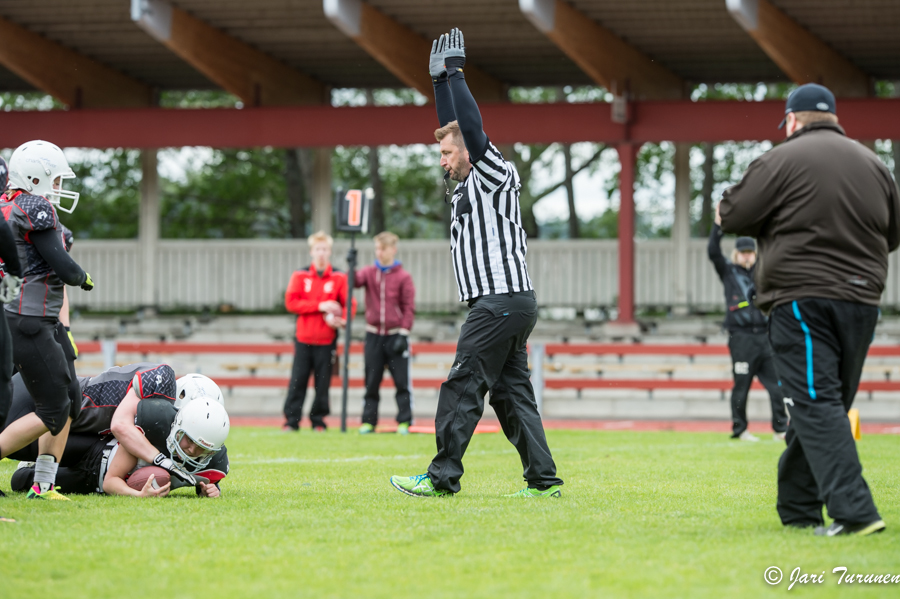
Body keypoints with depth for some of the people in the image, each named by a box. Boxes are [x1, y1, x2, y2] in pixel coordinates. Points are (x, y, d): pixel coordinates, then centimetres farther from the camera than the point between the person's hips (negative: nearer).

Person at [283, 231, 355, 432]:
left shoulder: (339, 278, 4)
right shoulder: (300, 276, 5)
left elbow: (349, 304, 0)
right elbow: (291, 302, -5)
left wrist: (341, 320, -21)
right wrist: (320, 306, -13)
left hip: (326, 340, 0)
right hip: (303, 339, 0)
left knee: (323, 383, 2)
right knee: (297, 381, -1)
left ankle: (318, 421, 10)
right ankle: (291, 420, 2)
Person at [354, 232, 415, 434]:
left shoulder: (403, 277, -2)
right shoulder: (370, 272, 7)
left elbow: (409, 308, -3)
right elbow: (355, 280, -11)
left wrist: (403, 334, -8)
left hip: (395, 336, -3)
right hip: (374, 335, 3)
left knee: (402, 381, -3)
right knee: (371, 382, 6)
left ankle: (404, 421, 0)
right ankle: (368, 421, 10)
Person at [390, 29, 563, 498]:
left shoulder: (494, 174, -5)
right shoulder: (470, 182, 19)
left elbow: (471, 126, -17)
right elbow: (453, 126, 27)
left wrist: (456, 73, -10)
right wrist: (441, 78, 23)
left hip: (500, 300, -10)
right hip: (513, 304, 10)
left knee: (462, 386, -9)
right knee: (511, 392, 7)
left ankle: (443, 477, -9)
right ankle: (543, 479, 5)